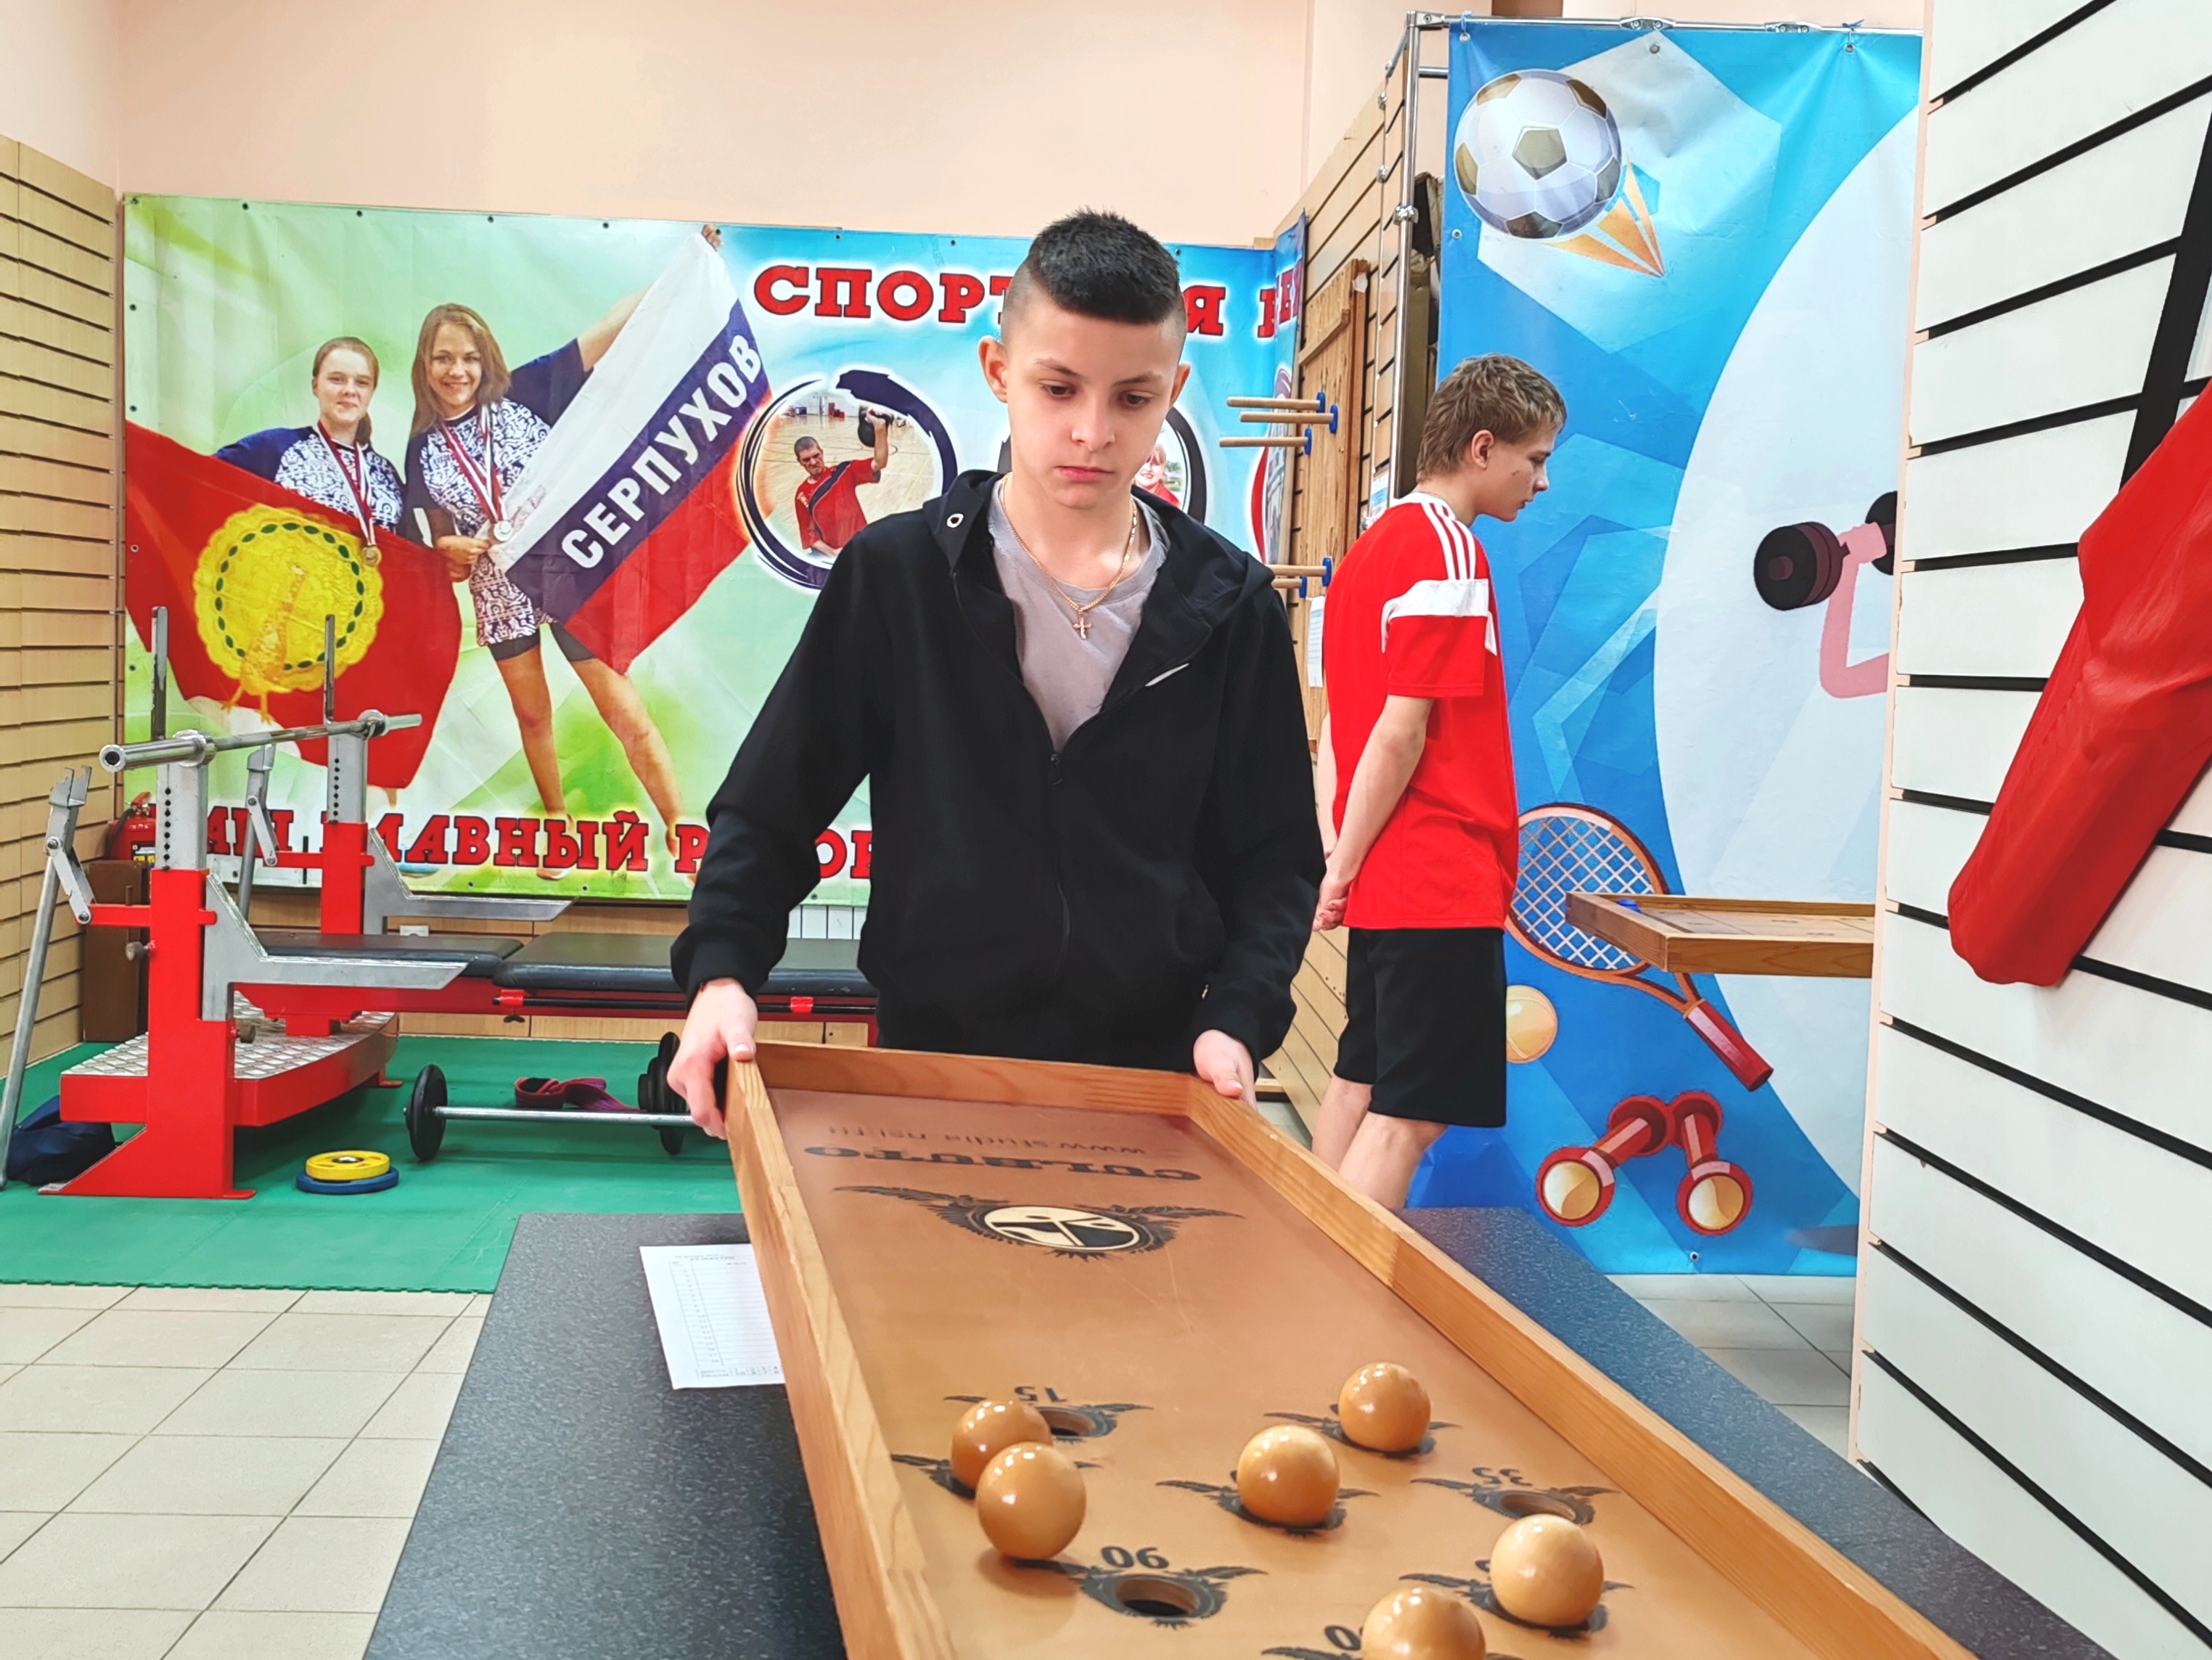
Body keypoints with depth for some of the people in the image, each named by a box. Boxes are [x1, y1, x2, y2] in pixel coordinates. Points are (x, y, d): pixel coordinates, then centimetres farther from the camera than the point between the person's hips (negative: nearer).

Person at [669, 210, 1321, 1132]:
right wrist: (721, 971, -15)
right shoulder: (896, 572, -3)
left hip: (1152, 1066, 1)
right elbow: (769, 810, 1)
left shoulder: (1230, 606, 0)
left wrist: (1238, 1017, -10)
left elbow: (1275, 855, 6)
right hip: (931, 1052, -1)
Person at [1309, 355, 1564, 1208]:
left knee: (1360, 1085, 16)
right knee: (1410, 1114, -7)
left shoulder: (1372, 546, 14)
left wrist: (1344, 858, 11)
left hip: (1386, 879, 10)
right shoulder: (1447, 552, -14)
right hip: (1444, 881, -10)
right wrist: (1346, 864, -11)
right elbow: (1402, 732, -18)